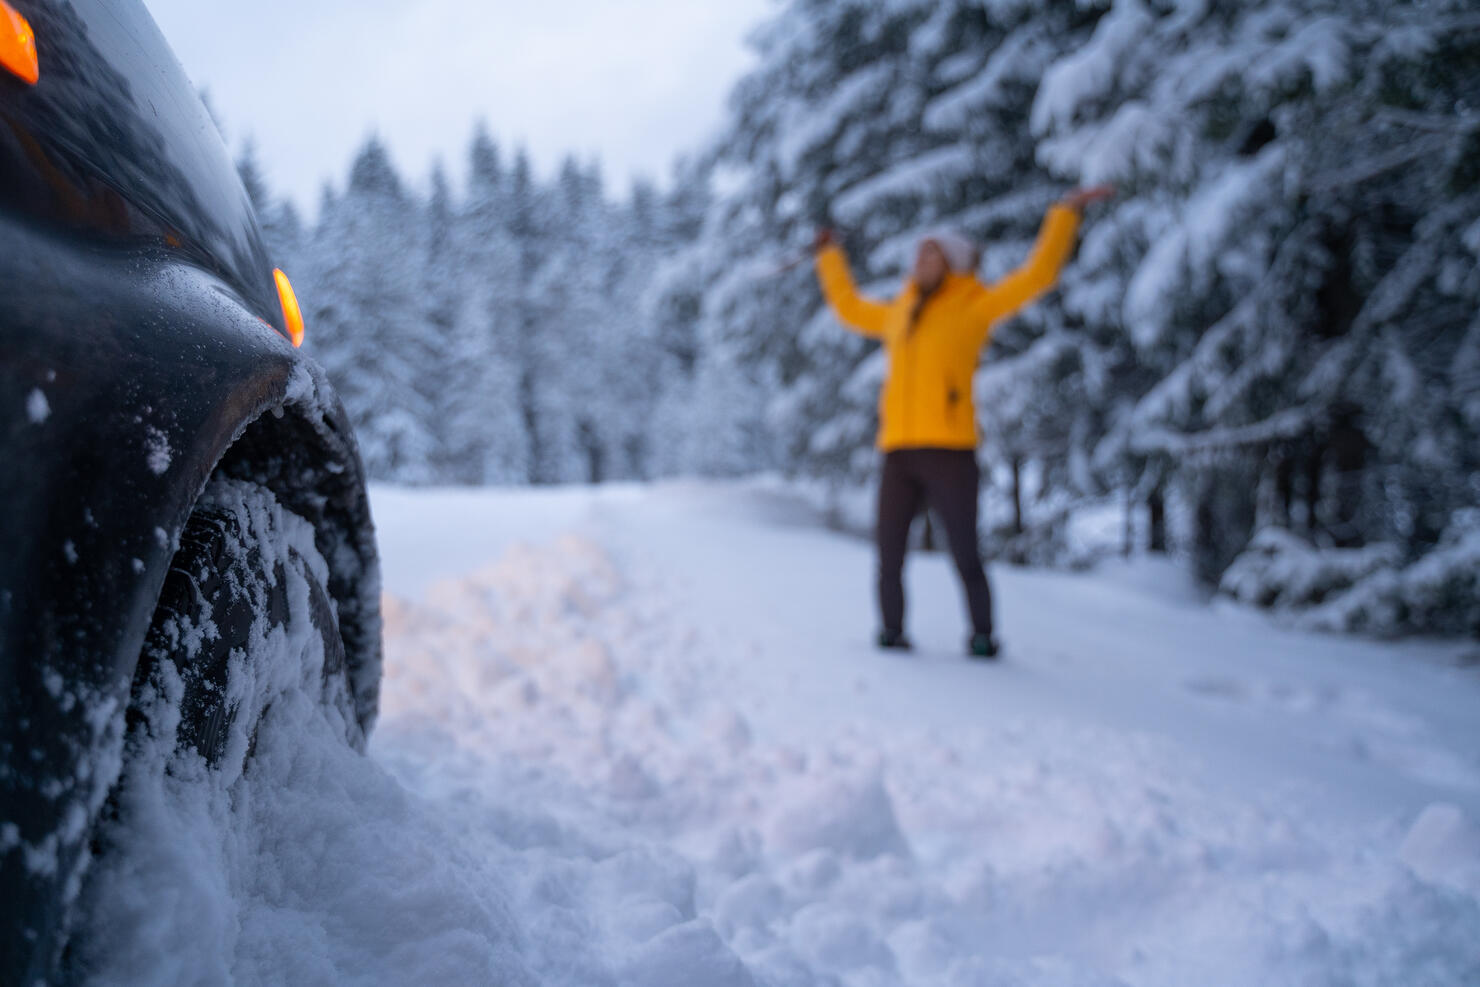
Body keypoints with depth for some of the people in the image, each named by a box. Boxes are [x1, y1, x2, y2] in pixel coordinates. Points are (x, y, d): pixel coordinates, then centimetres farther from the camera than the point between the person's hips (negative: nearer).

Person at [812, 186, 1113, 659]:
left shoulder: (973, 307, 4)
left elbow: (1036, 274, 0)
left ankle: (982, 635, 12)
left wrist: (1066, 212, -2)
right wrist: (830, 257, 45)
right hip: (898, 451, 5)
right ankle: (892, 631, 16)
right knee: (888, 552, 3)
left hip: (949, 450, -5)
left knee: (965, 555, -3)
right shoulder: (899, 314, 21)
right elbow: (850, 308, 38)